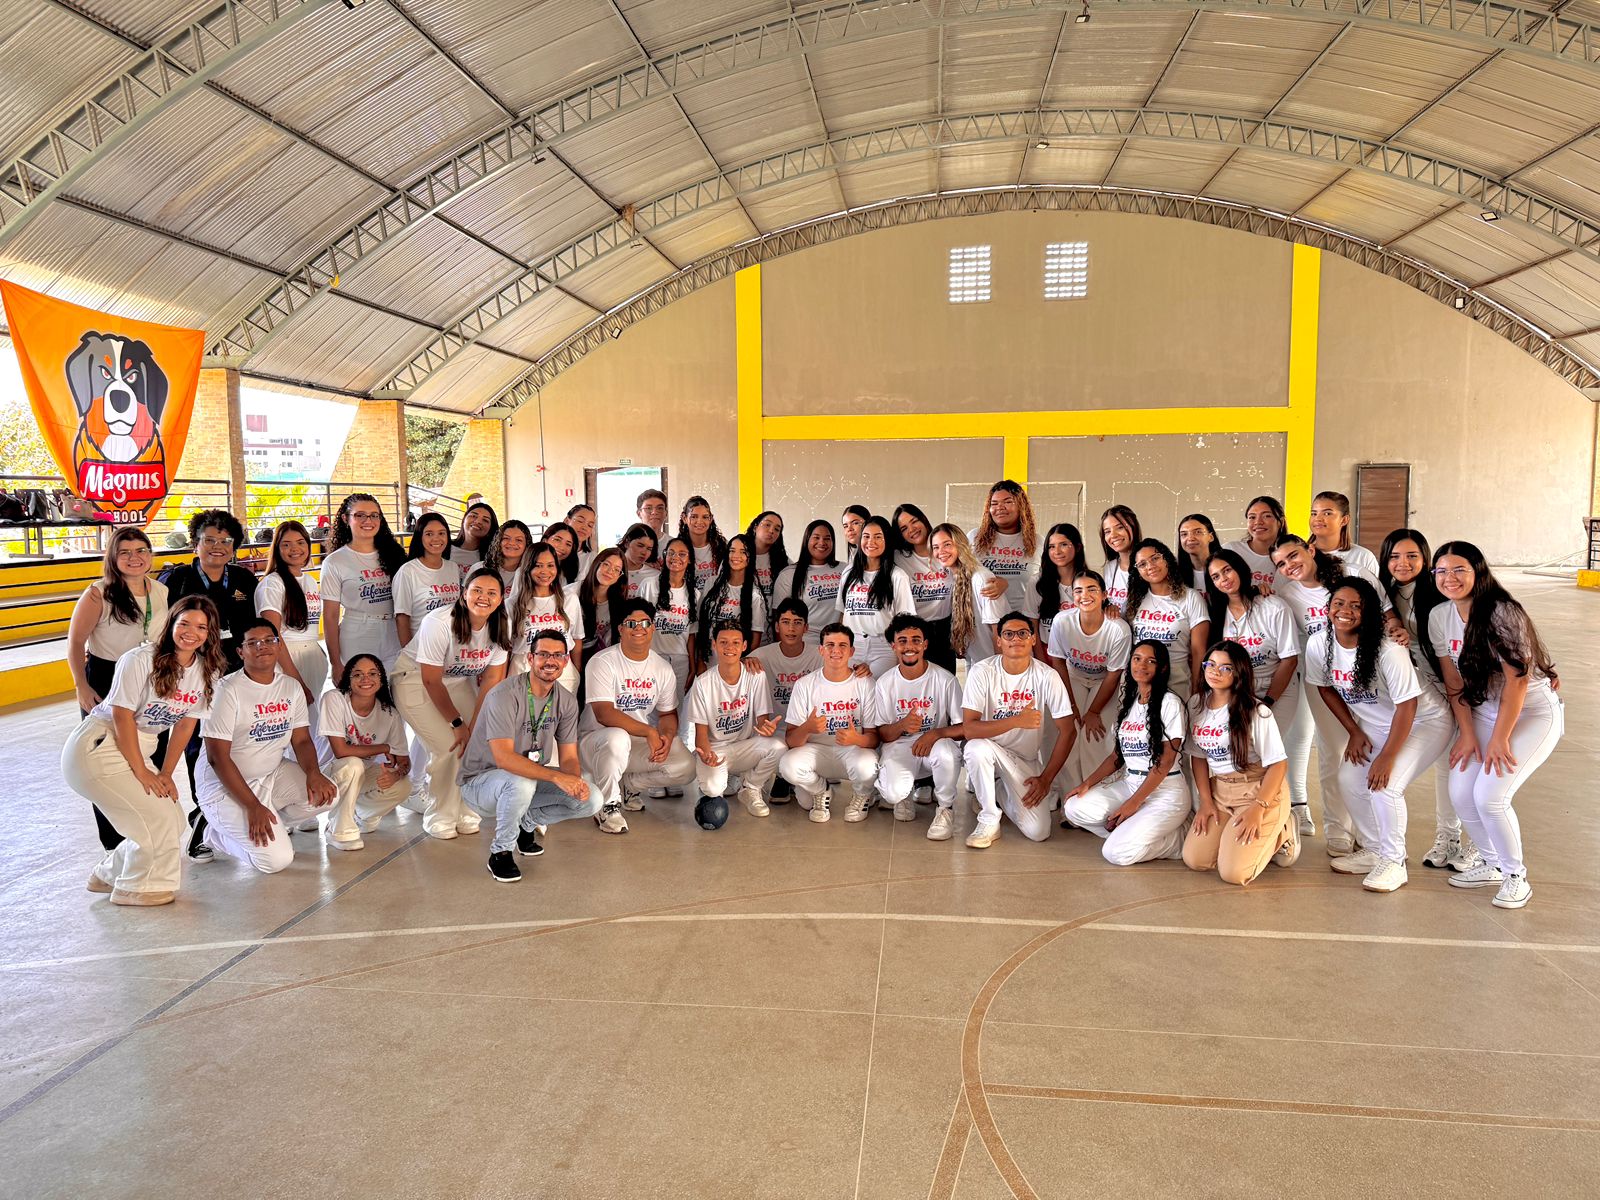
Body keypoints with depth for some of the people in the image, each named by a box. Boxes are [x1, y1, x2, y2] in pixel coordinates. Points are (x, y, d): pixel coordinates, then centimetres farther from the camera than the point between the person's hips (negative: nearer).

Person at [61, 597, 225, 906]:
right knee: (158, 817, -13)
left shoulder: (208, 672, 0)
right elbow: (122, 716, -18)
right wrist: (142, 773, -16)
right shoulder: (140, 660, -18)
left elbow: (186, 724, 3)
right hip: (98, 747, -7)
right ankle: (137, 888, 10)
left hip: (139, 751, 7)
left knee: (173, 822, 4)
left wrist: (165, 774, -3)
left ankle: (109, 875, 26)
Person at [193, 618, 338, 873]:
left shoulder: (291, 687, 2)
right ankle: (215, 832, 10)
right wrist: (253, 806, -23)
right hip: (226, 786, -6)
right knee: (276, 860, -18)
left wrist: (314, 773, -19)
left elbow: (301, 740, 3)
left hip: (273, 775, 6)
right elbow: (217, 757, -19)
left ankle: (271, 824, 6)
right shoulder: (228, 690, -17)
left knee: (324, 793, -20)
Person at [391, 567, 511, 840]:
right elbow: (431, 681, -22)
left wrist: (474, 727, -17)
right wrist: (458, 723, -16)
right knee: (448, 746, -17)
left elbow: (491, 679, -12)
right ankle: (438, 816, 4)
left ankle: (463, 808, 9)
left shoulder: (502, 625, -16)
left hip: (458, 680, 5)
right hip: (416, 678, -5)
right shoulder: (439, 623, -30)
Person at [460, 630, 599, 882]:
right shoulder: (504, 695, -24)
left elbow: (569, 757, -2)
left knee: (591, 800, -12)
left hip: (532, 777, 6)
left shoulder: (566, 701, -2)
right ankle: (500, 852, -12)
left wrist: (576, 780, -26)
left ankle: (527, 821, 14)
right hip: (481, 781, -6)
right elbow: (503, 757, -34)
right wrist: (556, 776, -42)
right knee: (521, 783, -40)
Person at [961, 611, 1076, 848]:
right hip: (990, 754, -1)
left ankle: (1000, 792, 17)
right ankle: (989, 820, -15)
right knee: (977, 747, -37)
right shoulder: (982, 673, -15)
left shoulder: (1047, 677, -12)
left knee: (1038, 832, -15)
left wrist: (1046, 778, -9)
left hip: (1028, 761, 1)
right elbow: (968, 728, -23)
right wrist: (1017, 721, -35)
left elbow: (1068, 731, -7)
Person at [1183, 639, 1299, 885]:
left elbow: (1279, 764, -13)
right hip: (1218, 790, 6)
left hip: (1260, 790, -5)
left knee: (1233, 873, -16)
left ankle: (1280, 833, 12)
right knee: (1194, 860, -8)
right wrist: (1206, 801, -1)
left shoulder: (1256, 713, -15)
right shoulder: (1196, 705, 2)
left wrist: (1258, 808, -20)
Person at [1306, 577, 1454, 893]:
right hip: (1374, 725, 6)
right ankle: (1374, 851, 17)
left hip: (1423, 722, -6)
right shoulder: (1318, 645, -14)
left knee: (1384, 784, -21)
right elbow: (1326, 688, 4)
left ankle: (1394, 862, -2)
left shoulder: (1388, 650, -31)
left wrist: (1387, 757, -24)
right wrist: (1354, 732, 0)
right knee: (1349, 781, -5)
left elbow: (1407, 705, -26)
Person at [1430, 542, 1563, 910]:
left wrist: (1498, 739, -16)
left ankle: (1515, 876, 7)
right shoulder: (1439, 616, -5)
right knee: (1460, 792, -5)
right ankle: (1492, 865, 20)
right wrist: (1467, 734, -3)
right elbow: (1453, 680, 0)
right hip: (1483, 711, 6)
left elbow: (1517, 680, -21)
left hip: (1533, 711, -6)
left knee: (1489, 795, -16)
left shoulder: (1503, 612, -23)